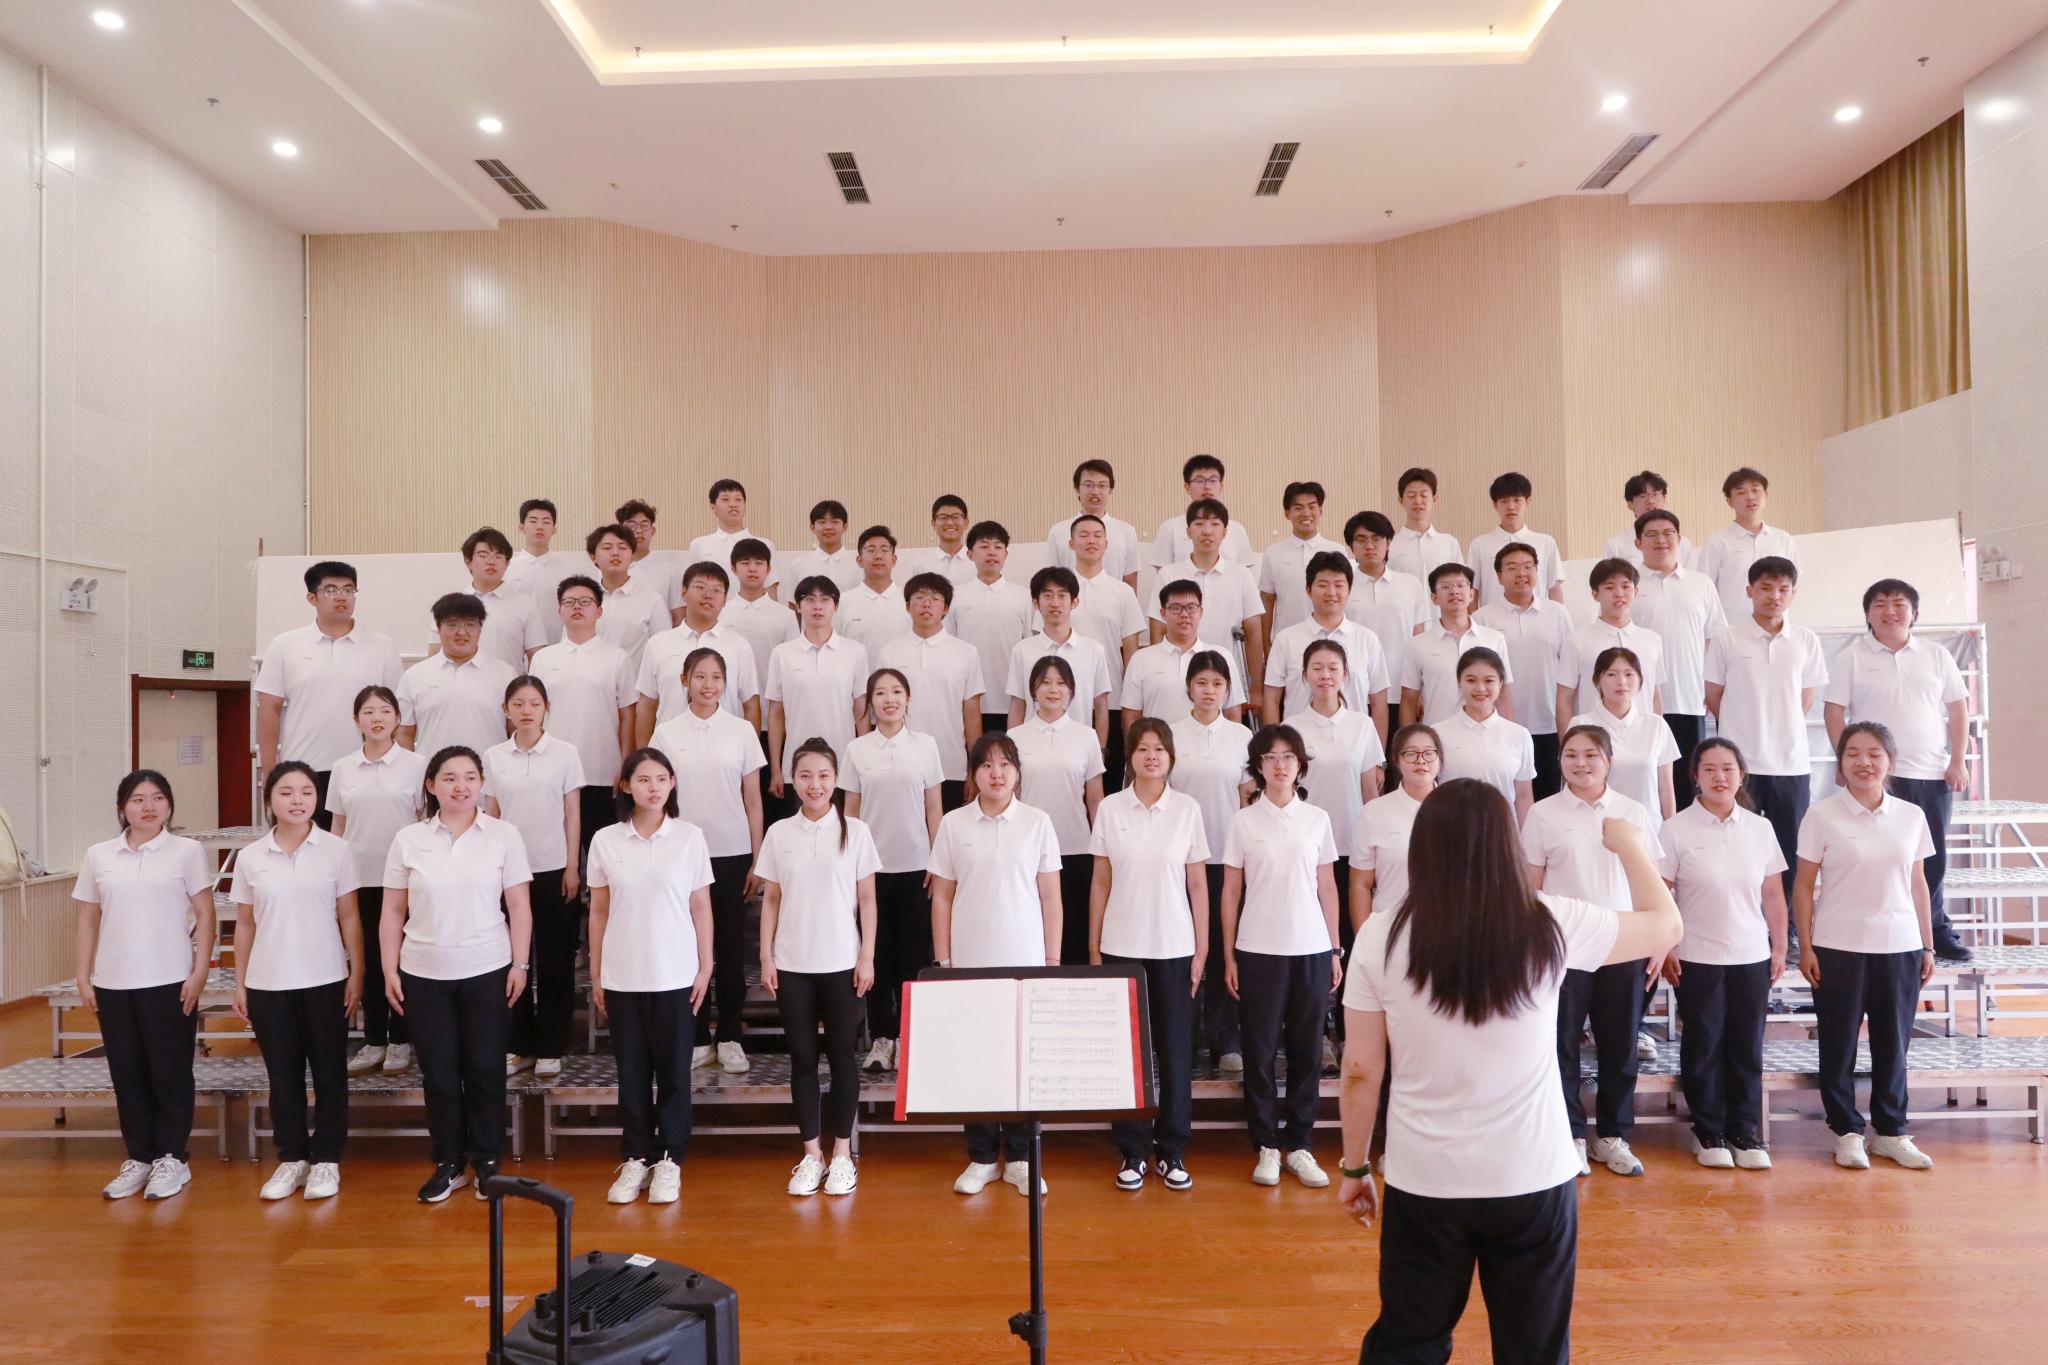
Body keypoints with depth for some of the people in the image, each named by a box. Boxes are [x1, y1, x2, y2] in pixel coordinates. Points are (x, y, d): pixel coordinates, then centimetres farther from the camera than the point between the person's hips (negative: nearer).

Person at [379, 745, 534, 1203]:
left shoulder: (504, 836, -3)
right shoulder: (408, 840, 1)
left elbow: (519, 907, -1)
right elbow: (393, 912, 5)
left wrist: (520, 964, -5)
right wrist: (390, 970, 1)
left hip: (487, 972, -1)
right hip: (424, 974, 1)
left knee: (485, 1069, 7)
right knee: (439, 1074, 8)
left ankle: (487, 1161, 23)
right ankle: (448, 1164, 24)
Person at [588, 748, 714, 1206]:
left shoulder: (689, 837, -3)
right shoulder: (605, 841, 1)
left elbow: (701, 908, 1)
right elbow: (599, 912, 6)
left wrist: (705, 967, -1)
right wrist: (595, 975, 5)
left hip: (676, 975, -1)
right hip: (622, 977, 1)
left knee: (673, 1070, 7)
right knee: (631, 1070, 9)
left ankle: (669, 1160, 18)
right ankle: (635, 1158, 22)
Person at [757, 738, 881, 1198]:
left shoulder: (855, 832, -3)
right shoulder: (779, 834, 2)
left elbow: (867, 900, -1)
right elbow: (770, 901, 6)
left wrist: (867, 957, -5)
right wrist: (766, 957, 1)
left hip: (842, 964, -2)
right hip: (792, 965, 2)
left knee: (843, 1056, 7)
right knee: (803, 1058, 8)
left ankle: (842, 1153, 19)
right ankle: (812, 1154, 20)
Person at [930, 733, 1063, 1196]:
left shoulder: (1037, 823, 0)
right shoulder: (953, 825, 1)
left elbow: (1050, 897, 3)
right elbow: (942, 897, 4)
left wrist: (1053, 959, 0)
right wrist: (942, 961, 1)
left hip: (1025, 964, 0)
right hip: (971, 964, 1)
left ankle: (1019, 1158, 18)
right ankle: (981, 1157, 19)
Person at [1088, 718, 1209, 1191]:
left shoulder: (1188, 809, -1)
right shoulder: (1110, 808, 0)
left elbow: (1198, 884, 2)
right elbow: (1100, 882, 4)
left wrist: (1202, 949, 0)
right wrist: (1094, 946, 3)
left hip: (1174, 948, 0)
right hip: (1122, 947, 0)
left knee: (1175, 1050, 6)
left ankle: (1172, 1151, 20)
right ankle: (1133, 1152, 18)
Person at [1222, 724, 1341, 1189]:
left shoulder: (1317, 819, 5)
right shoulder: (1243, 821, 0)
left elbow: (1327, 887, 9)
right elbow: (1231, 892, 2)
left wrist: (1335, 949, 6)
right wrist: (1229, 955, 0)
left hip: (1311, 950, 2)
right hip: (1258, 951, -1)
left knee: (1307, 1050, 6)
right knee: (1260, 1050, 4)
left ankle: (1300, 1145, 18)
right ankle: (1267, 1146, 16)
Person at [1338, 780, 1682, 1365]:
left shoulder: (1380, 938, -10)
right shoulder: (1552, 925, -9)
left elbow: (1360, 1072, -4)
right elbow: (1666, 926, 9)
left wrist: (1354, 1168, 10)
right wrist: (1629, 846, 25)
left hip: (1424, 1182, 0)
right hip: (1534, 1180, 0)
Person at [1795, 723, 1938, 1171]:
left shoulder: (1911, 816, 4)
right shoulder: (1822, 815, -5)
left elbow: (1918, 884, 10)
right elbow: (1804, 886, -3)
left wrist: (1927, 945, 9)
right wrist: (1805, 947, -7)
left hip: (1899, 946, 3)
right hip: (1839, 948, -3)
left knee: (1893, 1041, 11)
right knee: (1840, 1042, 6)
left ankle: (1891, 1131, 25)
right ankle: (1847, 1131, 18)